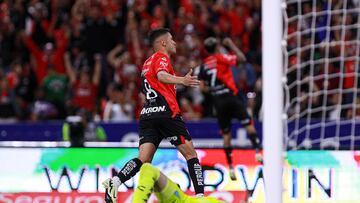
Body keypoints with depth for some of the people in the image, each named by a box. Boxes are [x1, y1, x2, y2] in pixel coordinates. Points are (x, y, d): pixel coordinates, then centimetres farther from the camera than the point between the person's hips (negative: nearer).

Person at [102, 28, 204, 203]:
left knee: (144, 159, -5)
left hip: (147, 114, 7)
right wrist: (181, 80, -40)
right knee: (190, 153, 3)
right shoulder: (162, 57, 1)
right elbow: (161, 75, -22)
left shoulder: (147, 63, 27)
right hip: (165, 111, -7)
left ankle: (115, 181, -28)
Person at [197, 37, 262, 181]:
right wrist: (231, 45, 1)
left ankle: (230, 166, 6)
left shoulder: (203, 65, 9)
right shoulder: (221, 58, -4)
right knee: (248, 123, -3)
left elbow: (203, 87, 6)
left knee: (226, 134, 9)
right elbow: (242, 58, -9)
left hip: (217, 101, 4)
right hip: (230, 97, -4)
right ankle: (257, 151, -22)